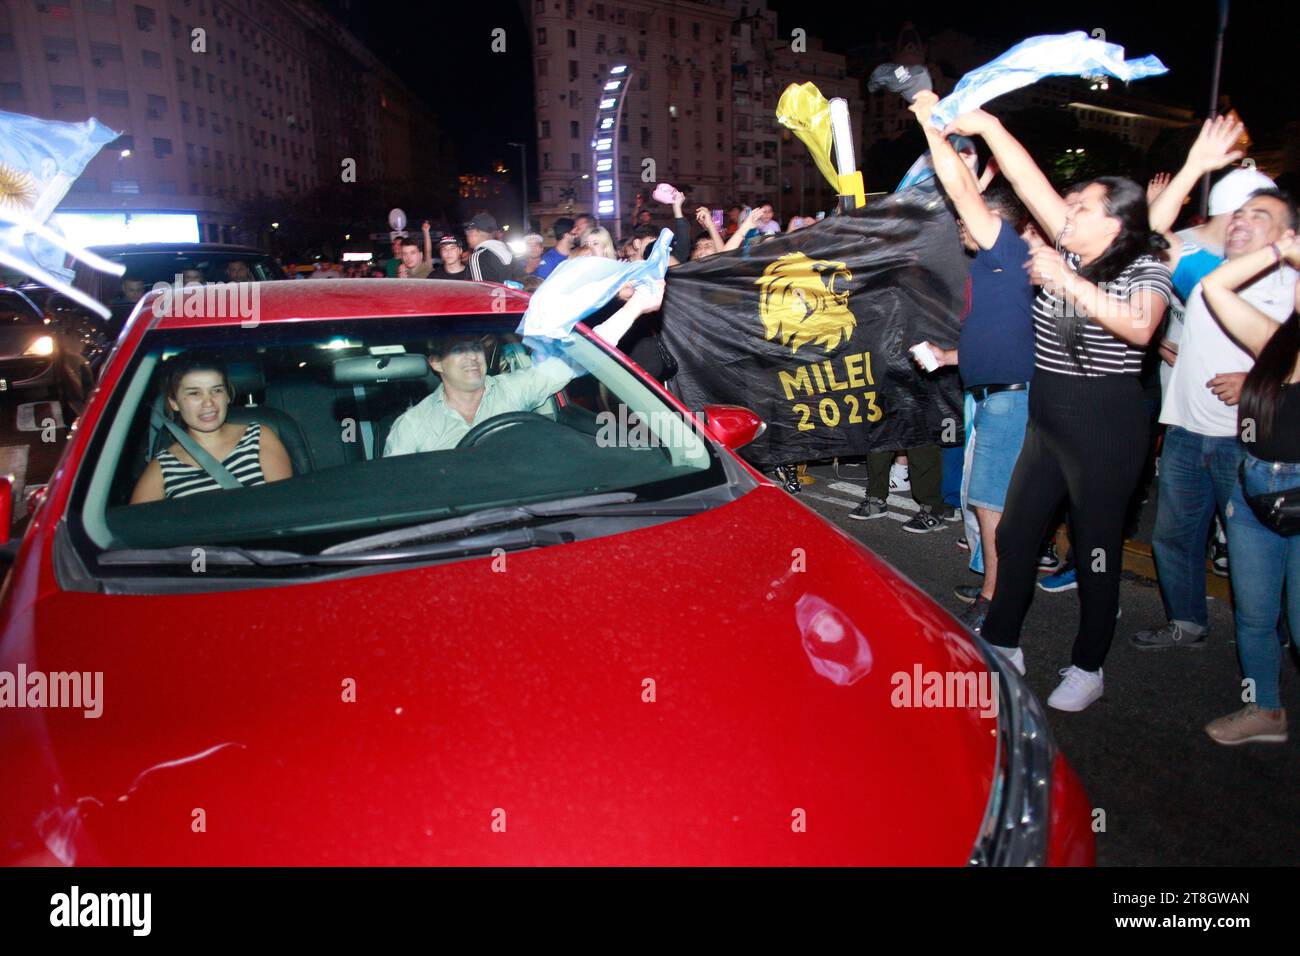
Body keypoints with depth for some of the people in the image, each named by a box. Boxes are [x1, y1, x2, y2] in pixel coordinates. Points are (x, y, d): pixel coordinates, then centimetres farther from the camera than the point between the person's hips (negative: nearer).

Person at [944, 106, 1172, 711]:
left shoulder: (1146, 271, -9)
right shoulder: (1071, 250, 6)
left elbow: (1139, 326, -31)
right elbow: (1030, 184, 2)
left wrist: (1068, 282, -33)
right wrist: (989, 128, -3)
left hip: (1106, 428, -7)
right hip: (1048, 421, 7)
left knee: (1097, 549, 5)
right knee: (1015, 533, 12)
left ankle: (1088, 668, 21)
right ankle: (1000, 644, 27)